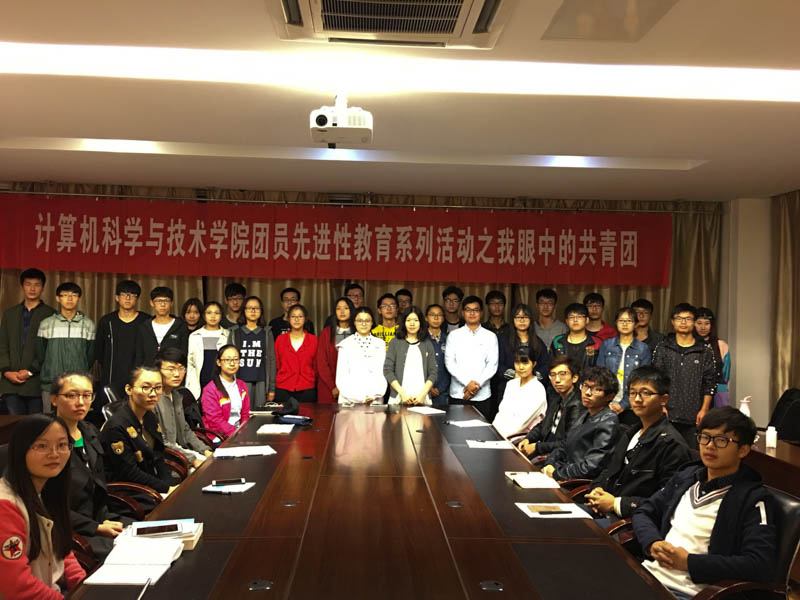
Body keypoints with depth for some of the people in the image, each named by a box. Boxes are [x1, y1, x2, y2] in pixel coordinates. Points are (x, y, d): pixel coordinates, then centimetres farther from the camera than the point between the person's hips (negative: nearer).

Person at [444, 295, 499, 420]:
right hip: (458, 394, 0)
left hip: (482, 395, 0)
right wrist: (468, 382, -11)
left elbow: (492, 365, 2)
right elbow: (449, 362, -1)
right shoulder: (454, 335, 7)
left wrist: (477, 385, -11)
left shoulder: (490, 336, 8)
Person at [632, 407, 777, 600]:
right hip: (650, 572, 6)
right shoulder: (686, 477, 15)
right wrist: (653, 544, -3)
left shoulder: (754, 499, -4)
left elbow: (761, 566, -15)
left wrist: (689, 562, -16)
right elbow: (643, 513, 20)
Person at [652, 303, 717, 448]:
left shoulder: (705, 352, 7)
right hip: (666, 414, 0)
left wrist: (704, 410, -1)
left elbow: (710, 384, 7)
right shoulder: (662, 348, 6)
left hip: (693, 417, 0)